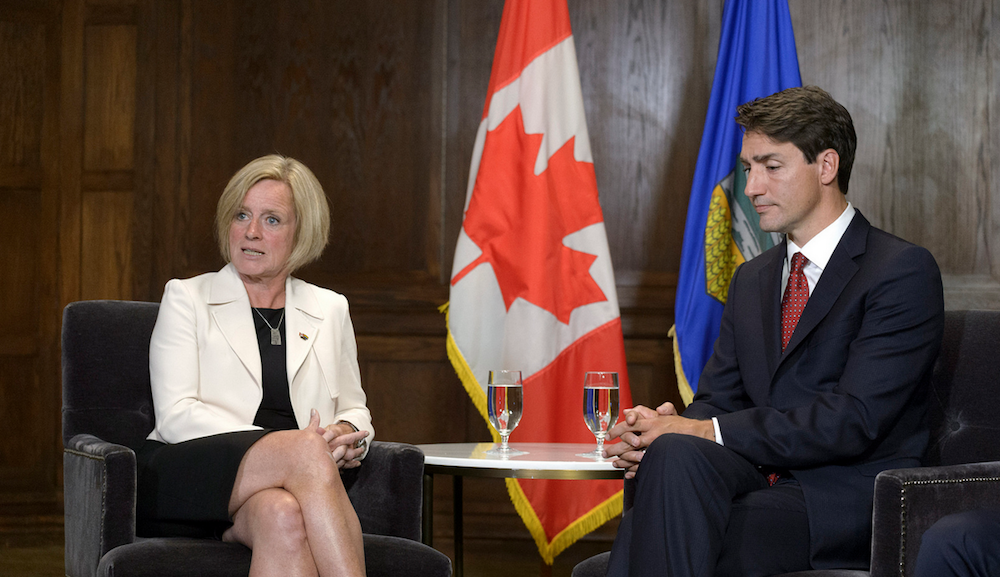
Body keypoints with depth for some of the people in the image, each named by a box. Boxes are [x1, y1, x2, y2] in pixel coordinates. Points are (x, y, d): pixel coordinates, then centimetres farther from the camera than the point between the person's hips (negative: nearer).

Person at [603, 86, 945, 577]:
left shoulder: (903, 271, -4)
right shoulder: (752, 280, 21)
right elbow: (716, 402, 15)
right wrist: (665, 431, -10)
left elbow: (853, 421, -15)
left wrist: (710, 432, -19)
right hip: (761, 480, 6)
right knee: (675, 454, -29)